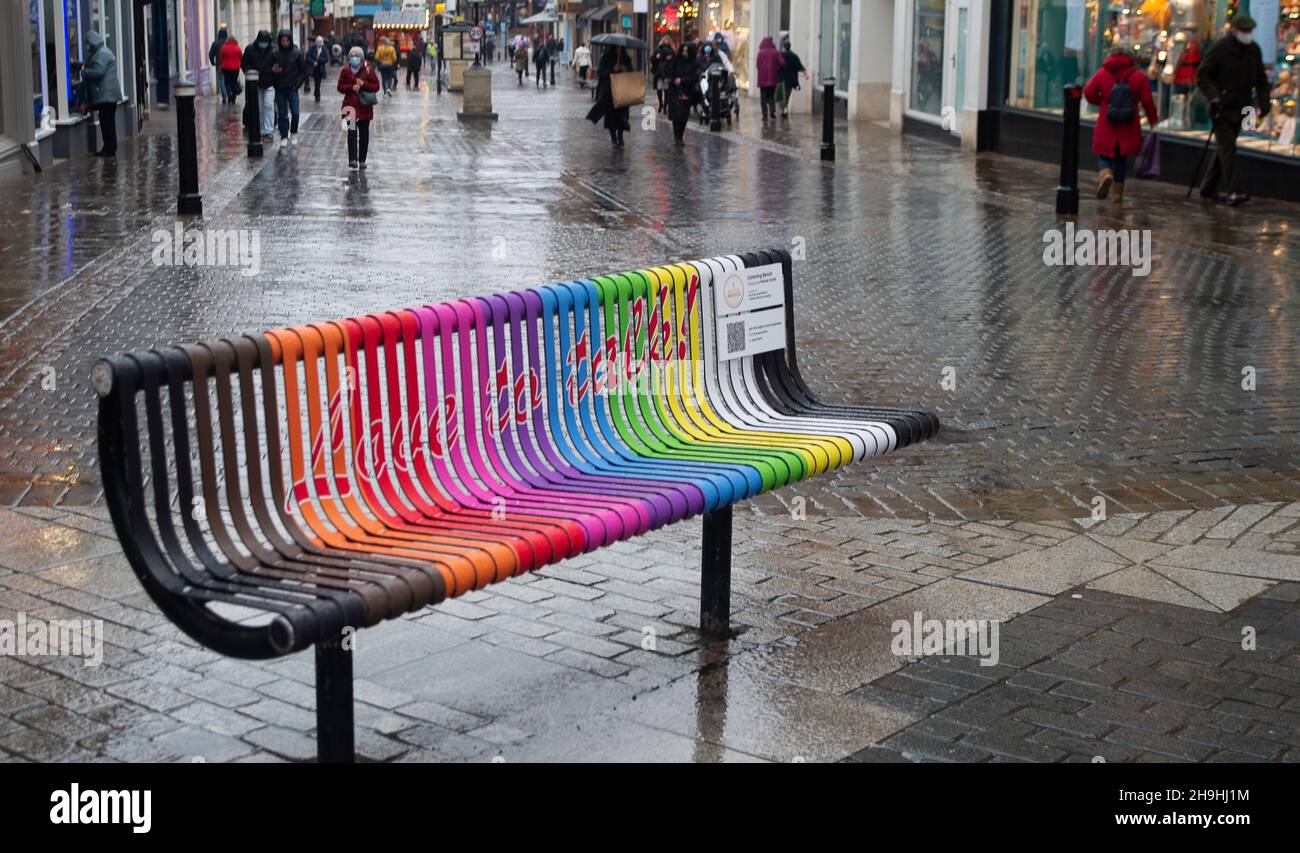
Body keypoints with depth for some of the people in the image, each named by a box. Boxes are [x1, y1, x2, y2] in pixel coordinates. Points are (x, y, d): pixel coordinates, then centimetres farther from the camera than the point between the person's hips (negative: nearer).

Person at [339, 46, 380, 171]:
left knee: (364, 133, 8)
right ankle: (352, 159, -17)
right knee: (352, 132, -11)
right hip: (350, 106, -1)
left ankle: (362, 160, 19)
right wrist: (352, 87, -15)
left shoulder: (368, 70, -4)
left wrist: (363, 84, -18)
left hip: (365, 107, 1)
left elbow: (376, 86, -2)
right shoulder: (345, 70, -1)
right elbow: (340, 87, 2)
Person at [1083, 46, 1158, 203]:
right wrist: (1152, 119, 8)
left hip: (1106, 126, -1)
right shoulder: (1138, 76, -1)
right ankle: (1117, 192, 15)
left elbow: (1088, 92, -2)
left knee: (1104, 155, 8)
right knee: (1121, 158, 16)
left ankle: (1105, 173, -26)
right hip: (1128, 129, 1)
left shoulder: (1102, 73, -1)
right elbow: (1147, 100, -5)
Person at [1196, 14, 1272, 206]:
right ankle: (1233, 192, -20)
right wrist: (1214, 96, -26)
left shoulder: (1253, 50, 5)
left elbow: (1261, 79, 14)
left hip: (1240, 108, 6)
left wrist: (1264, 102, 3)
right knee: (1228, 147, -14)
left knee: (1224, 149, 10)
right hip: (1222, 108, -6)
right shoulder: (1219, 49, -11)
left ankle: (1208, 189, 19)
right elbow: (1202, 76, -11)